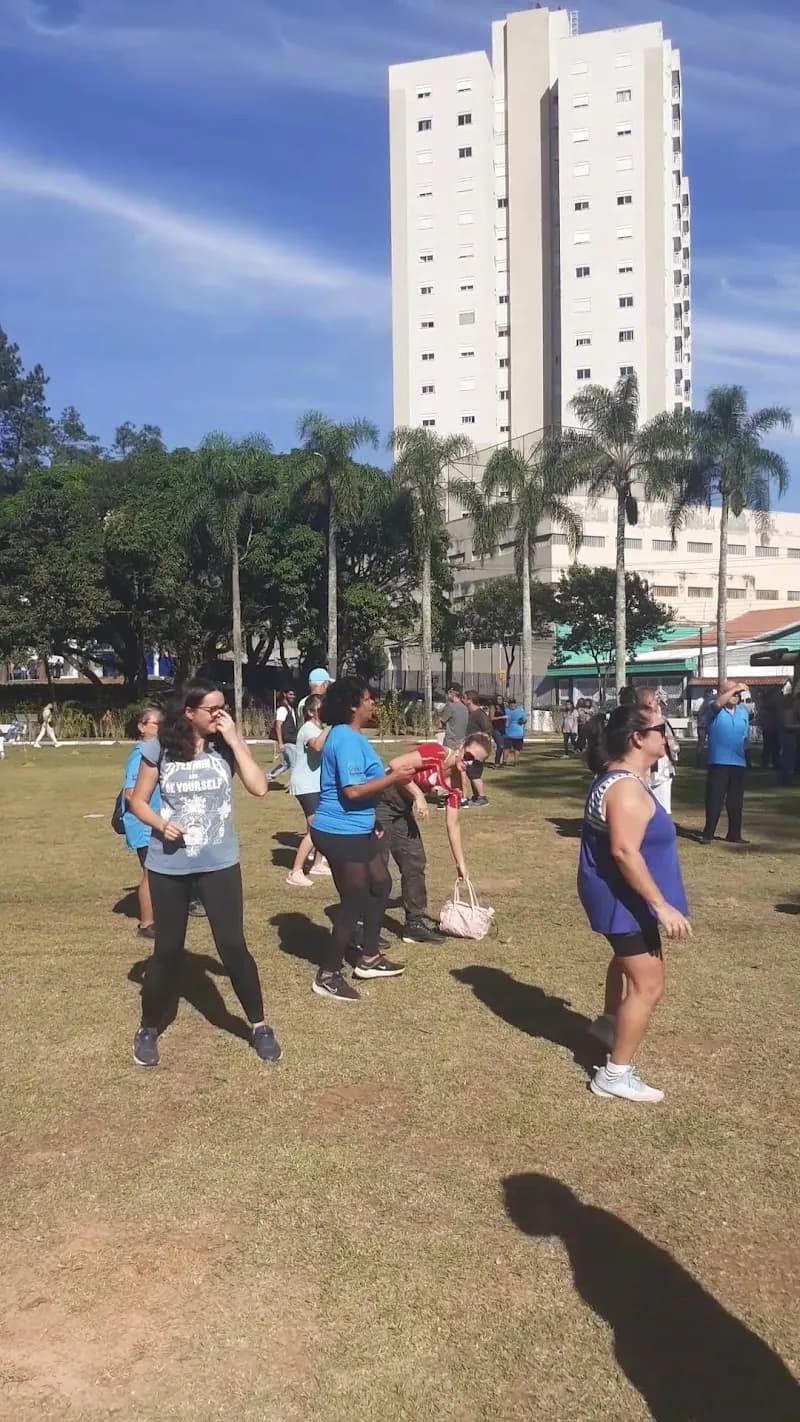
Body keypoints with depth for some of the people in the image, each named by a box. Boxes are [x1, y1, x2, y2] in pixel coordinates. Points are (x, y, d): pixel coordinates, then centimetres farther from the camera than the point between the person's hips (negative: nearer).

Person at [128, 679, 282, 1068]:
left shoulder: (226, 746, -3)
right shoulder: (159, 750, -6)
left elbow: (259, 786, -16)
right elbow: (138, 800, 3)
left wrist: (234, 739, -16)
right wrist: (161, 824, -16)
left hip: (219, 863, 1)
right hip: (168, 866, 0)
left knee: (233, 946, 1)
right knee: (167, 949, 10)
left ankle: (259, 1026, 18)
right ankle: (148, 1029, 30)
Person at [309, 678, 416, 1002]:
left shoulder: (352, 736, 12)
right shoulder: (346, 739, -21)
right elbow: (352, 790, -28)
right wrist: (393, 778, -20)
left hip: (356, 830, 11)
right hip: (341, 833, -11)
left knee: (380, 885, 20)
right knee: (354, 902, -2)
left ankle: (368, 958, 33)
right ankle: (327, 976, 10)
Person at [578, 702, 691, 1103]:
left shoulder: (619, 776, 6)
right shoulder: (627, 788, -28)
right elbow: (624, 852, -34)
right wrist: (662, 905, -32)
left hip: (618, 894, 11)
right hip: (623, 897, -11)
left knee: (630, 957, 34)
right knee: (648, 984, -4)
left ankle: (609, 1021, 56)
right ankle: (615, 1074, 5)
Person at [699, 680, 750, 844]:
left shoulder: (744, 711, 10)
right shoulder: (715, 709, -5)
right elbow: (718, 704, -29)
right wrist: (734, 689, -27)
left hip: (739, 763, 5)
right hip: (718, 762, -5)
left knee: (736, 801, 10)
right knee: (714, 800, -3)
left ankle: (734, 834, 19)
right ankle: (708, 834, 4)